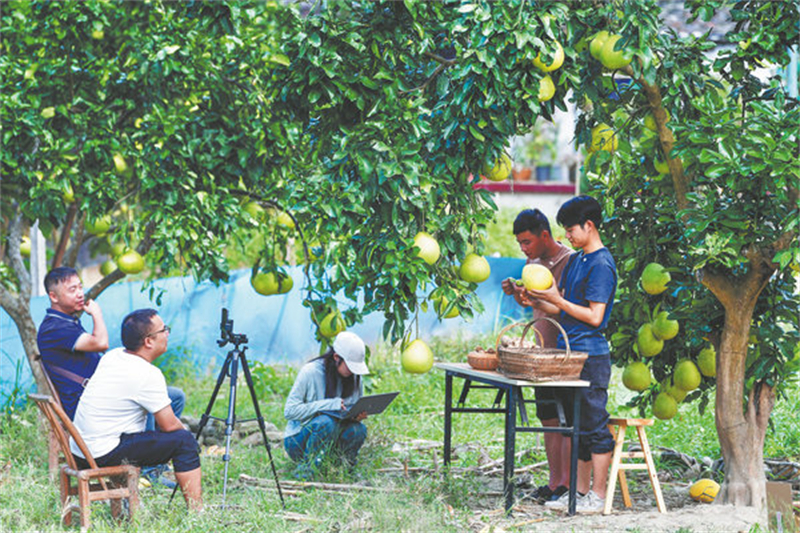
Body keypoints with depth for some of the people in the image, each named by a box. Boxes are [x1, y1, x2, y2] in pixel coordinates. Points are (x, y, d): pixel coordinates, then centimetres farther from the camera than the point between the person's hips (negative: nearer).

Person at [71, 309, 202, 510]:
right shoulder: (148, 374, -16)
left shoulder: (111, 356, 8)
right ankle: (197, 513, -6)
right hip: (104, 454, -9)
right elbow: (169, 425, -11)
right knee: (184, 441, -5)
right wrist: (182, 430, 11)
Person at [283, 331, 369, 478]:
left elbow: (359, 409, 11)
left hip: (331, 438, 5)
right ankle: (304, 471, -23)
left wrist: (359, 415, -16)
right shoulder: (310, 372, -16)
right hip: (298, 441, -5)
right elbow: (290, 411, -20)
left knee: (358, 429, -25)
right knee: (326, 421, -35)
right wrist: (330, 405, -28)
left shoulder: (354, 376, 0)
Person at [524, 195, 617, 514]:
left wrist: (557, 299, -16)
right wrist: (534, 301, 3)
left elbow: (594, 317, -17)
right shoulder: (575, 261, 15)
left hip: (591, 354, -9)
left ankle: (598, 496, 0)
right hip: (570, 352, 9)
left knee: (594, 424, -4)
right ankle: (581, 491, 18)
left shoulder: (601, 265, -12)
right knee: (576, 425, 12)